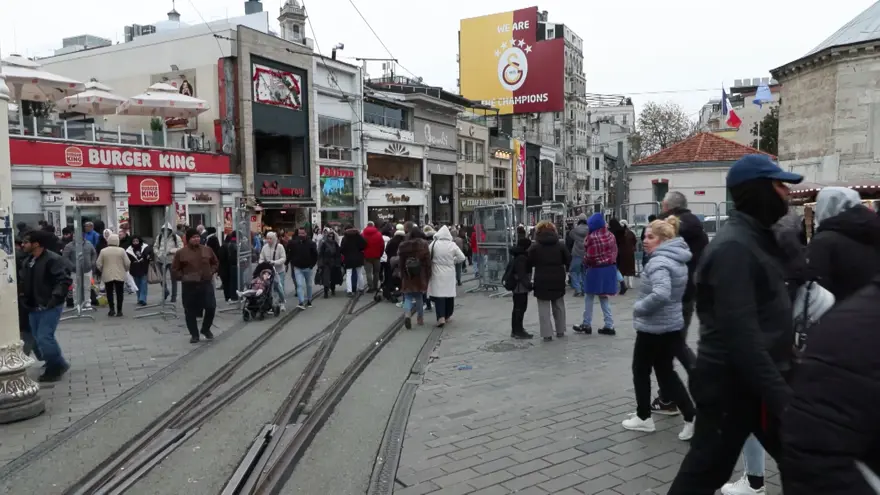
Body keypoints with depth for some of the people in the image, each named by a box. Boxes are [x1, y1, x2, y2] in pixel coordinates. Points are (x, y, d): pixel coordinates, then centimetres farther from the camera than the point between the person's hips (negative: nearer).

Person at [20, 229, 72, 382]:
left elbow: (64, 280, -22)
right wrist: (25, 300, 7)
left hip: (49, 307, -9)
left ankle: (56, 368, 5)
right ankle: (54, 366, 29)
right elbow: (24, 283, 20)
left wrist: (54, 299, -25)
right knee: (38, 340, 12)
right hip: (33, 308, 9)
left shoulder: (53, 259, -15)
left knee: (44, 338, -12)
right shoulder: (26, 262, 11)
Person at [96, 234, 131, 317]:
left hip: (107, 276, 1)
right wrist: (124, 270, 15)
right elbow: (127, 263, -5)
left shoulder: (103, 251, -4)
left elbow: (98, 264, -2)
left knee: (109, 293, 11)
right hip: (120, 276, 0)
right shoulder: (121, 250, -6)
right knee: (119, 293, 6)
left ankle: (112, 309, 2)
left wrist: (103, 271, 17)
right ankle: (119, 311, 6)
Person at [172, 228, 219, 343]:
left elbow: (215, 263, 18)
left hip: (206, 284, 2)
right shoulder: (181, 253, -2)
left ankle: (206, 329, 21)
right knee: (190, 311, 3)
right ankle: (194, 335, 16)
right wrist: (183, 277, -8)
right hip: (189, 286, -2)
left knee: (211, 307, -3)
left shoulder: (207, 250, 6)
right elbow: (174, 270, 4)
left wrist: (211, 272, 3)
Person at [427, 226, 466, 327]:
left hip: (437, 273, -2)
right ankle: (447, 315, 25)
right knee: (449, 293, 14)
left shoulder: (434, 244, -7)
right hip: (449, 273, 2)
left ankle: (441, 317, -16)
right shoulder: (452, 245, -5)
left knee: (438, 294, -3)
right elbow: (462, 257, -2)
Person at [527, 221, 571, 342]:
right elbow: (568, 261, 5)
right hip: (558, 280, 3)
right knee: (559, 306, 17)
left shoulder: (534, 247, -4)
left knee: (544, 308, 1)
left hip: (542, 281, -3)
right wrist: (564, 271, 20)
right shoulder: (560, 245, 4)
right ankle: (560, 331, 25)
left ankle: (547, 334, -3)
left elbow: (529, 264, -4)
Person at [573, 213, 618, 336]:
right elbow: (615, 252, 9)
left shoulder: (592, 237, -17)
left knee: (589, 298, 7)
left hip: (596, 270, -7)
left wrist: (585, 263, 4)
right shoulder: (610, 235, 4)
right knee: (604, 298, 13)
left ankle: (587, 324, 14)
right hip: (609, 268, 7)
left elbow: (589, 256, -16)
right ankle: (609, 325, 10)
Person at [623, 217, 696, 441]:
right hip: (672, 325, 9)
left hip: (653, 327, -9)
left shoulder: (659, 262, -23)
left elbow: (661, 294, -37)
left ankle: (644, 417, 22)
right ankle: (691, 416, 11)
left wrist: (639, 307, -22)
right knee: (666, 372, 17)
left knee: (641, 370, 10)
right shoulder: (677, 260, 9)